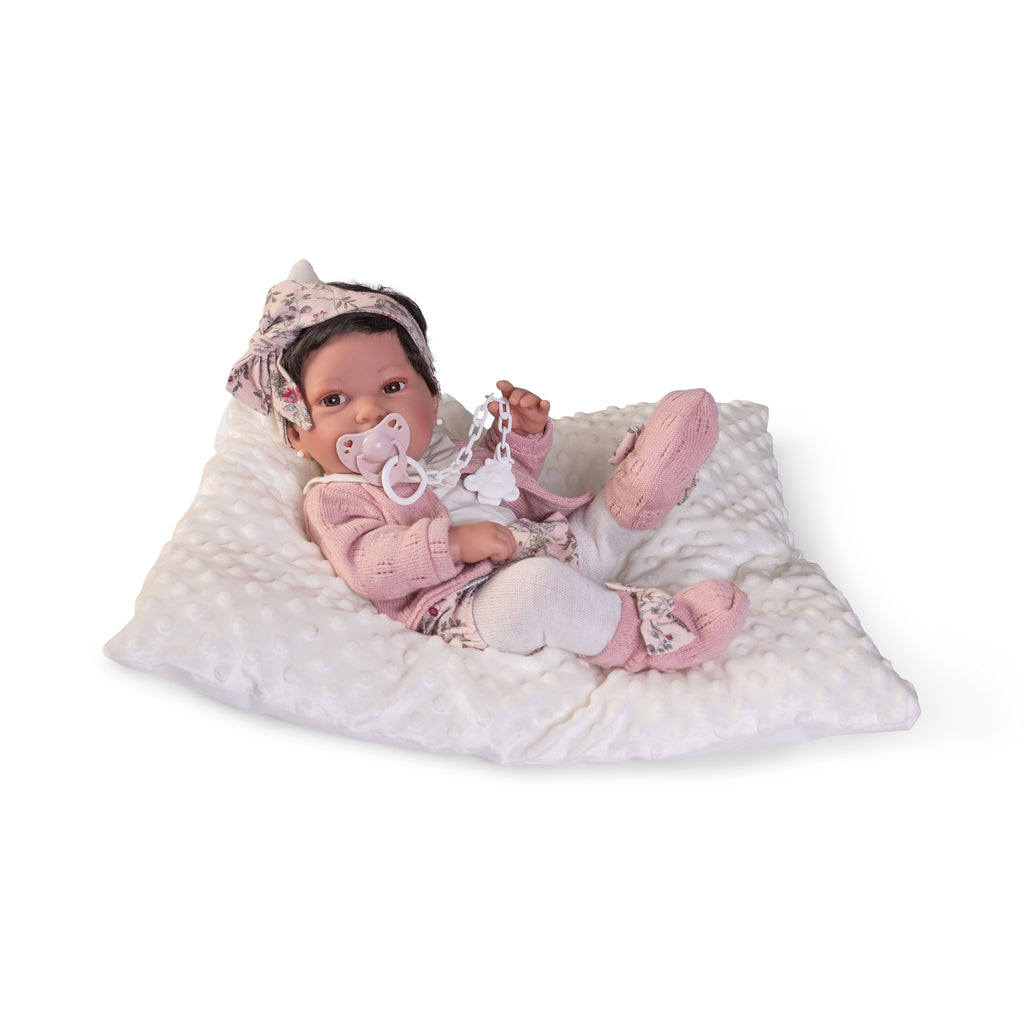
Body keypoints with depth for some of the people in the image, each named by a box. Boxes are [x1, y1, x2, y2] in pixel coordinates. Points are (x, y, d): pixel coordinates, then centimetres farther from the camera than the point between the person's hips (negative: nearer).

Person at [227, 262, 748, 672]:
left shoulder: (441, 445, 25)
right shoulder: (335, 499, 3)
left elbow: (509, 480, 35)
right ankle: (650, 636, -31)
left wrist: (523, 432, 15)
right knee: (534, 583, -38)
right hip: (469, 609, -8)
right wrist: (453, 543, -26)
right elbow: (366, 566, -15)